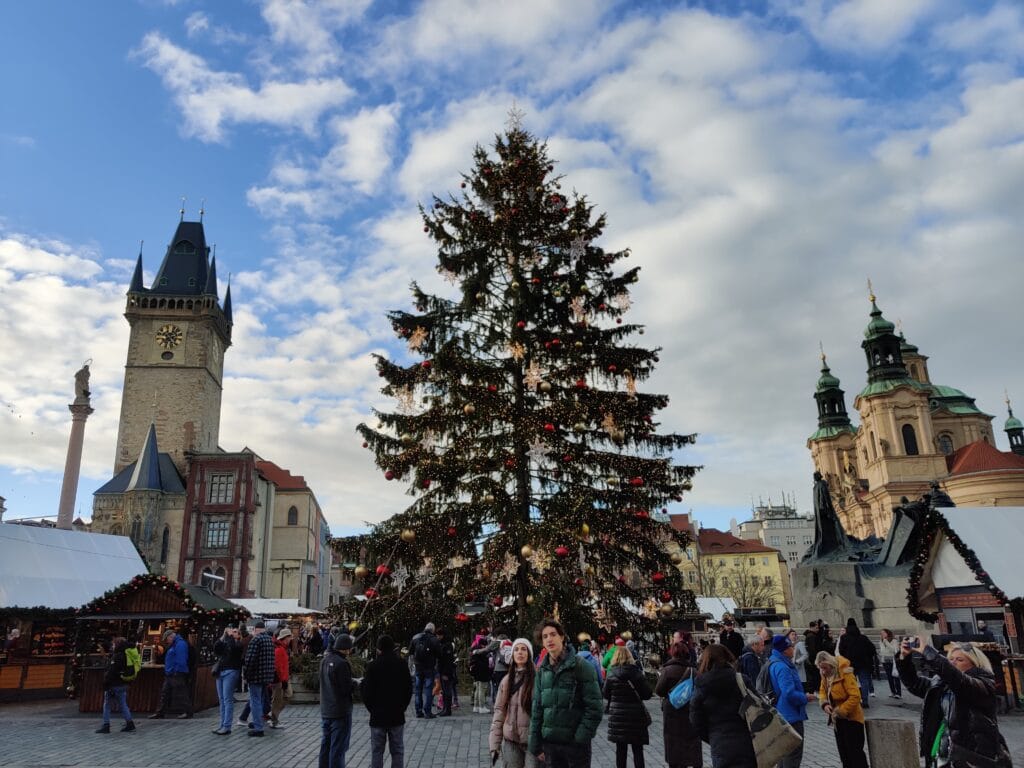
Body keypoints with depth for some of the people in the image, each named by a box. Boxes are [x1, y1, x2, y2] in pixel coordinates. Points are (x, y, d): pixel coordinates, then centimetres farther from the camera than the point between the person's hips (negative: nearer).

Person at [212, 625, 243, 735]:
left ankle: (227, 726, -7)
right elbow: (215, 649, -1)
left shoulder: (238, 644, 0)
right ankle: (222, 725, 15)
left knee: (228, 699, -8)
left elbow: (233, 647, -21)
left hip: (230, 672, -6)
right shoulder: (225, 643, 15)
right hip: (220, 672, 6)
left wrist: (230, 636, -11)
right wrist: (223, 636, -7)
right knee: (222, 700, 9)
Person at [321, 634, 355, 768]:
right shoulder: (342, 663, -22)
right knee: (338, 748, 0)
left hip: (325, 711, 8)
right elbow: (347, 689, -22)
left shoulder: (325, 660, 4)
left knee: (325, 746, 18)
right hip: (340, 712, -8)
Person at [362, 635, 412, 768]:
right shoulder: (402, 665, -2)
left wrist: (372, 708, 8)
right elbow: (409, 688, 3)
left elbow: (366, 691, -10)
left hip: (378, 716, -2)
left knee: (377, 751, 7)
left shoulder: (373, 666, -12)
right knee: (397, 750, 9)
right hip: (397, 716, 2)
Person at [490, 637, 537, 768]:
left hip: (533, 740, -4)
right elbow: (499, 711, 5)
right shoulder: (506, 680, 4)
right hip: (510, 741, 4)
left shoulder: (537, 678, -9)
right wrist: (494, 745, 2)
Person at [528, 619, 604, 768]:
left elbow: (594, 708, -10)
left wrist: (582, 737, -15)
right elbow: (537, 709, 10)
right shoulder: (542, 670, 7)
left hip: (575, 743, -4)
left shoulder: (581, 666, -9)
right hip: (549, 742, 5)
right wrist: (536, 744, 7)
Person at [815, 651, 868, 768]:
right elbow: (823, 691, 9)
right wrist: (825, 704, -11)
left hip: (851, 718, -8)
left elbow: (855, 696, -26)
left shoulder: (845, 673, -24)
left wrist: (841, 711, -23)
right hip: (838, 719, 8)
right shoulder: (825, 675, 0)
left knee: (855, 751, -5)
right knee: (843, 751, 17)